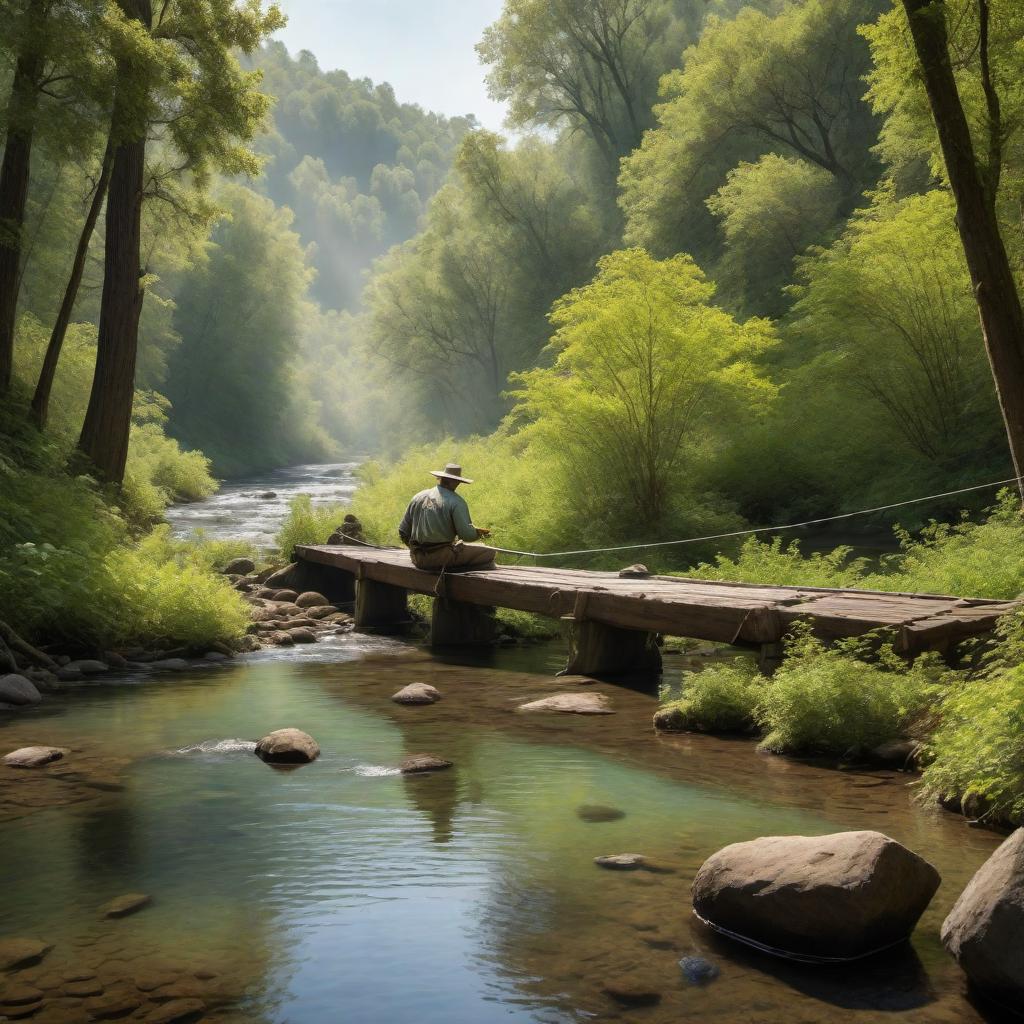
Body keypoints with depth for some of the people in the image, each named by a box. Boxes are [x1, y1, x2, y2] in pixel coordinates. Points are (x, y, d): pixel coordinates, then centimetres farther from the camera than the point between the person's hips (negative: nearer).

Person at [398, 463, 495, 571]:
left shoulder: (418, 497, 10)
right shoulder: (456, 502, -8)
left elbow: (403, 531, 13)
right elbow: (467, 535, -15)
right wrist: (479, 532, 7)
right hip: (442, 558, -7)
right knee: (488, 553, 0)